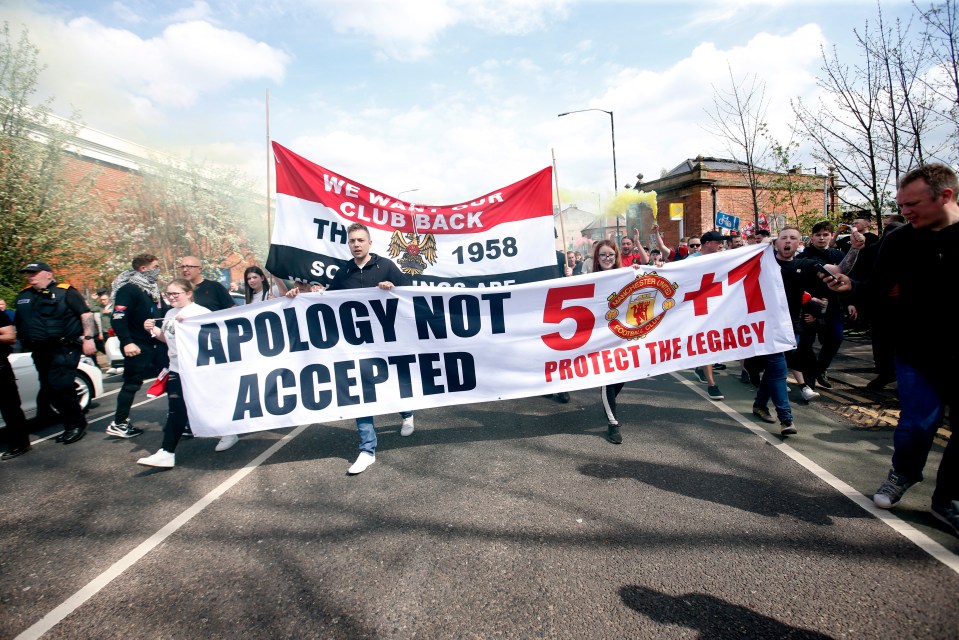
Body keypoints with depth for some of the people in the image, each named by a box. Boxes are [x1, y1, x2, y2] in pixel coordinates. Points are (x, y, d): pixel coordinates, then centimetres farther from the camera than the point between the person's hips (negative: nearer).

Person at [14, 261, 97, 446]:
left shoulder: (65, 292, -4)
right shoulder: (23, 296, 16)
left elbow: (86, 314, -9)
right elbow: (18, 323, 25)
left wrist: (88, 338, -16)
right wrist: (25, 343, 21)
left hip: (64, 349, -8)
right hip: (40, 352, 8)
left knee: (60, 386, -16)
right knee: (48, 391, 9)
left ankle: (77, 424, 0)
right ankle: (70, 424, 20)